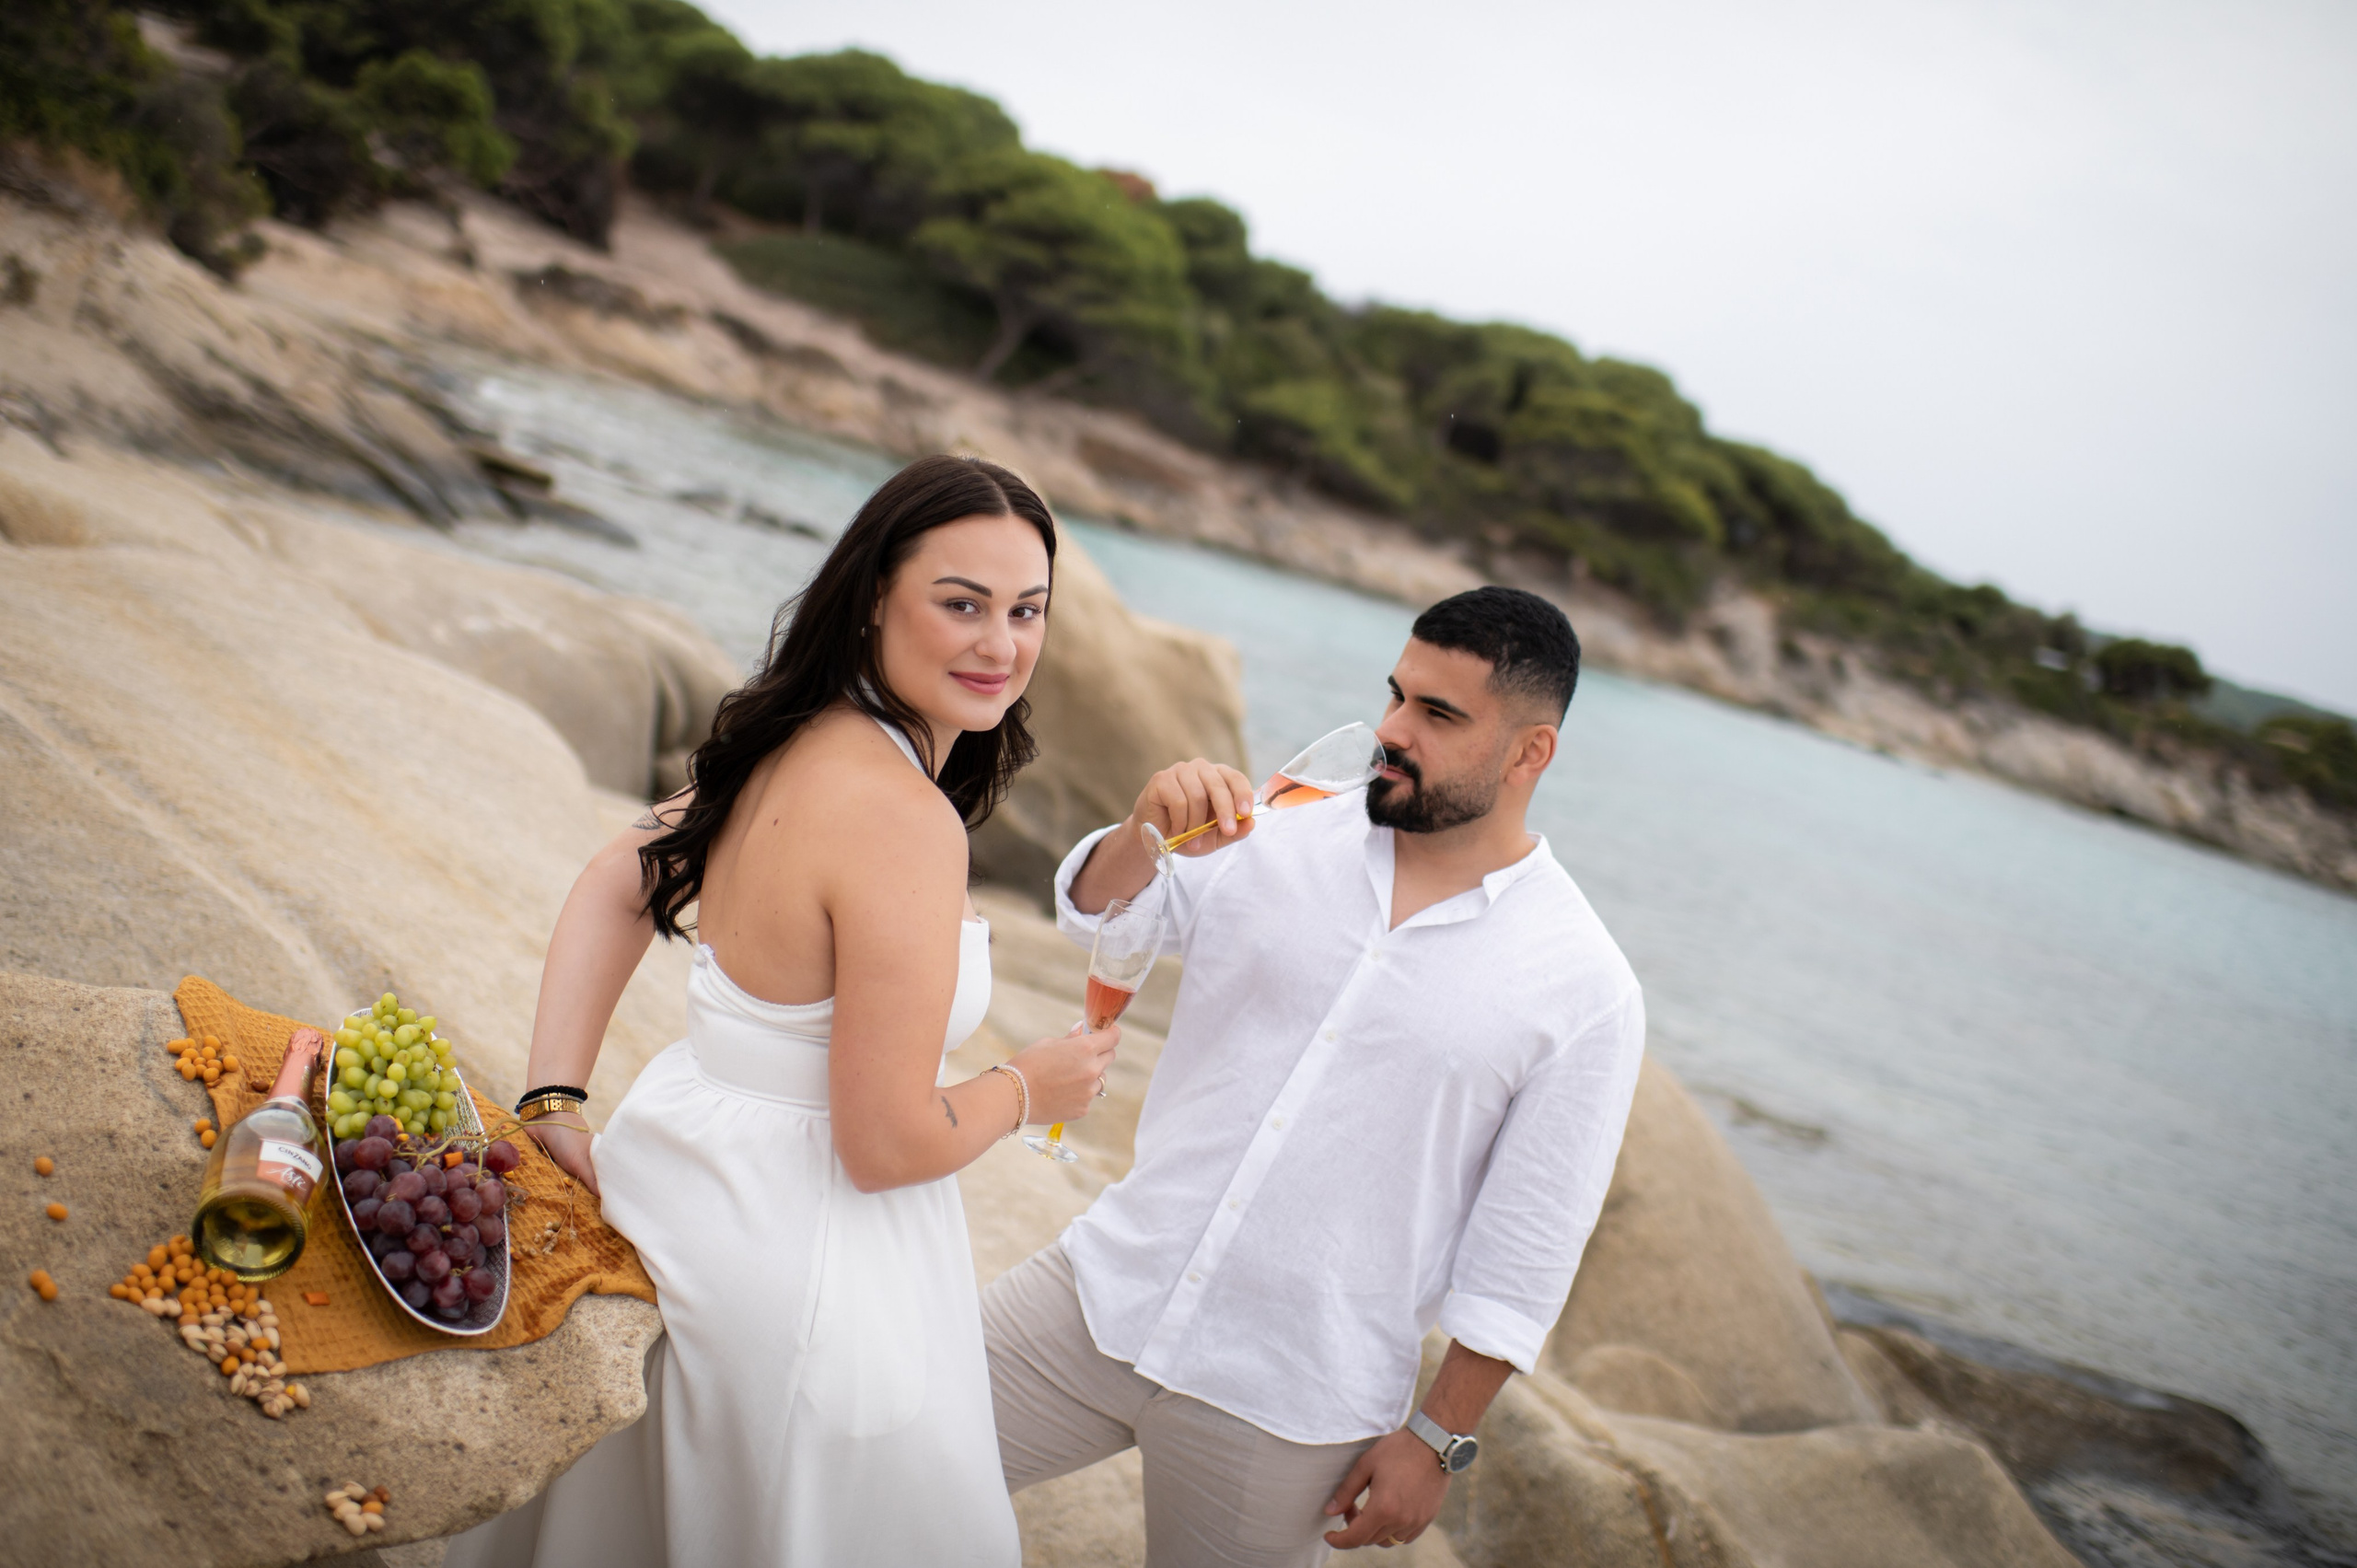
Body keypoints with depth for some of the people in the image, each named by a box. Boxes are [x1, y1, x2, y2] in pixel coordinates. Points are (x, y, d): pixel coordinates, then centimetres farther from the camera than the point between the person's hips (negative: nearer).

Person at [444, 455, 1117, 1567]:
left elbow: (616, 890, 11)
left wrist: (554, 1100, 6)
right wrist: (1028, 1089, -5)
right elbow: (889, 1143, -25)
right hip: (794, 1256, -8)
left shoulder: (787, 744, 0)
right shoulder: (904, 818, -28)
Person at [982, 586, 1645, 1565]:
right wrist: (1146, 830, -16)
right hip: (1106, 1290, 3)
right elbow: (1093, 913, 5)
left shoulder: (1586, 990, -10)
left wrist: (1438, 1439, -5)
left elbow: (1528, 1248, -6)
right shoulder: (1284, 838, 0)